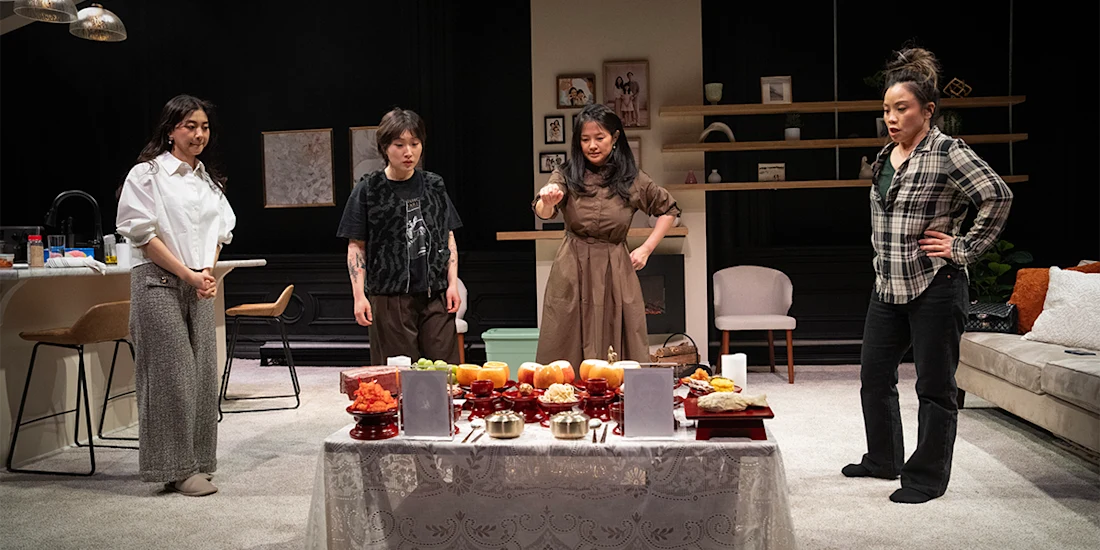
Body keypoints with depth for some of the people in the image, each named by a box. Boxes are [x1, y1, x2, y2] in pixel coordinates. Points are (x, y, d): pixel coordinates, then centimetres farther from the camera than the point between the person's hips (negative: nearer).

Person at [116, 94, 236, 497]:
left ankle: (194, 464, 14)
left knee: (202, 373, 5)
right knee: (171, 374, -6)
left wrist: (208, 273, 1)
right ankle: (177, 468, 2)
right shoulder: (147, 174, -4)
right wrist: (187, 274, -13)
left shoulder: (209, 181, 16)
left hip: (199, 287, 6)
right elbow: (141, 233, -9)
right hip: (158, 282, -6)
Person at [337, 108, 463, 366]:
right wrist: (359, 295, -6)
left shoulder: (434, 186, 9)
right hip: (389, 297, -2)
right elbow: (356, 246, 2)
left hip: (436, 296, 3)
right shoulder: (368, 189, 0)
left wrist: (453, 283, 4)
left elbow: (449, 238, 13)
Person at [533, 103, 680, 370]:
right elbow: (543, 212, -17)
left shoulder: (632, 180, 4)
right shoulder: (566, 176, 0)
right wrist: (548, 201, -40)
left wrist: (646, 248, 6)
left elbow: (669, 210, 17)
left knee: (617, 355, 4)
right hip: (572, 274, -1)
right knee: (567, 358, 1)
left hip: (616, 273, 1)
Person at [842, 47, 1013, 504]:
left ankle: (927, 477, 14)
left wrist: (964, 250, -16)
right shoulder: (886, 156, 11)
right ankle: (883, 460, 33)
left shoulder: (947, 152, -12)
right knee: (874, 376, 16)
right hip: (888, 286, 9)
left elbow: (998, 196, -20)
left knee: (934, 387, 2)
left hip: (935, 287, -8)